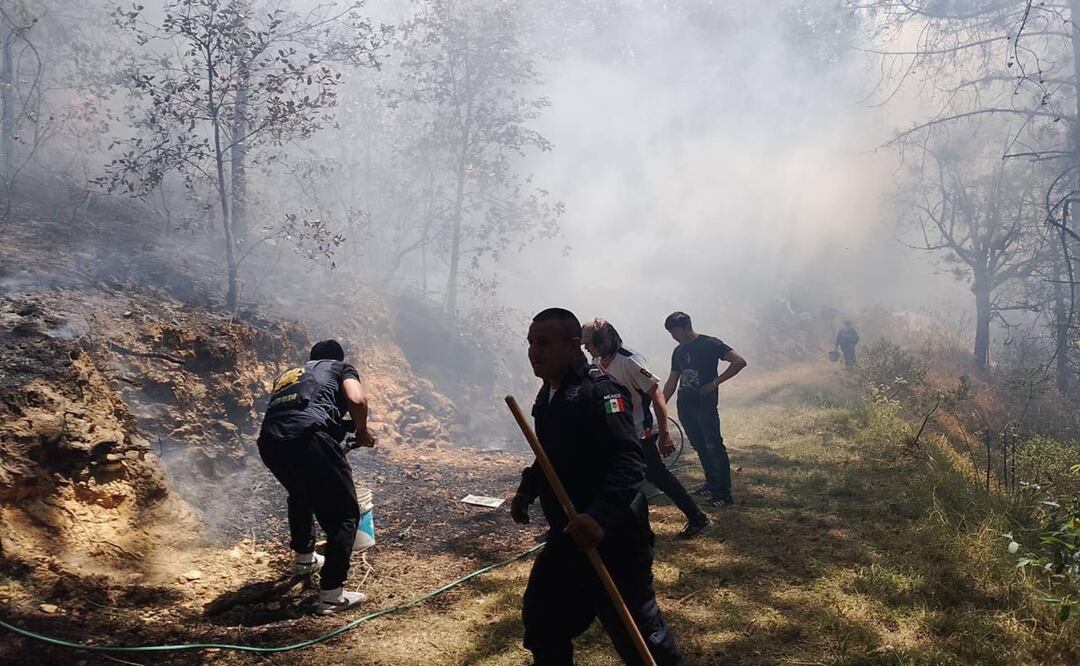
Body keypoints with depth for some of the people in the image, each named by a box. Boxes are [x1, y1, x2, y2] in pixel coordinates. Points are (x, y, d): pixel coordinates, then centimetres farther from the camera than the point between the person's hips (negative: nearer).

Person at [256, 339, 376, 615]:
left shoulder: (288, 374, 39)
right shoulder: (341, 368, 23)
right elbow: (357, 400, 2)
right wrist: (362, 431, 19)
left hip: (269, 443, 6)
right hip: (309, 436, -6)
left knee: (300, 496, 35)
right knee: (344, 513, 6)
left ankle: (303, 558, 51)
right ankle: (331, 595, 0)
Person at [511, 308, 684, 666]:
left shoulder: (599, 391, -20)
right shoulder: (549, 394, 9)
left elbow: (629, 462, -31)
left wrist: (601, 515, -43)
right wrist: (527, 489, 11)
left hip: (612, 537, -9)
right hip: (568, 533, 9)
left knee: (636, 632, 2)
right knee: (540, 621, 18)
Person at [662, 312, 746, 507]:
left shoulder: (710, 344, -7)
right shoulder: (678, 352, 14)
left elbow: (740, 362, -13)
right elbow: (671, 382, 21)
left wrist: (715, 382, -15)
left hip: (705, 404, -7)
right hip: (685, 405, 7)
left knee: (714, 447, -8)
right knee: (699, 446, 12)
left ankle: (724, 493, -5)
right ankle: (711, 484, 24)